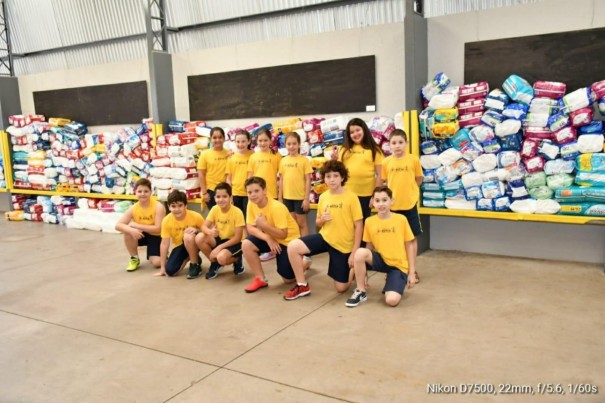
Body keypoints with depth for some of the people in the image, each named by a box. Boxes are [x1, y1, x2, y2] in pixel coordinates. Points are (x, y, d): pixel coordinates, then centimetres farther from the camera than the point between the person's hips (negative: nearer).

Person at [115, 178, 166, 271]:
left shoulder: (158, 207, -23)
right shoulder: (133, 208, -13)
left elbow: (158, 229, -27)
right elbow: (118, 226, -19)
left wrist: (137, 226, -28)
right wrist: (131, 230, -40)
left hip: (155, 236, -4)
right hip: (140, 235, 4)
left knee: (157, 263, -22)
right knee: (128, 232, -29)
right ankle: (134, 258, -4)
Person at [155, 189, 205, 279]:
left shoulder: (196, 216, -24)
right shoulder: (166, 221, -18)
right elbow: (164, 244, -13)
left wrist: (196, 230, -33)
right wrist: (162, 267, -11)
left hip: (194, 243, -3)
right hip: (179, 246, 3)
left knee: (188, 236, -37)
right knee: (170, 271, -15)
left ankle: (195, 265, -15)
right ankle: (187, 257, 17)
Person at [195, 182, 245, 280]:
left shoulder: (237, 212, -21)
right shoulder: (215, 209, -6)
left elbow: (238, 238, -20)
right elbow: (204, 226, -9)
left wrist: (219, 247, -25)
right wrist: (209, 231, -33)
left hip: (234, 243, -6)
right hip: (220, 239, 6)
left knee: (221, 257, -35)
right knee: (199, 238, -20)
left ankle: (237, 260, 2)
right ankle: (215, 263, 2)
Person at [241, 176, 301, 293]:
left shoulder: (276, 207, -31)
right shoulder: (251, 204, -11)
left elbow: (283, 234, -29)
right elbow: (250, 228, -11)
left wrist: (264, 225, -42)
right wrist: (267, 238, -26)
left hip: (288, 240, -6)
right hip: (270, 237, 6)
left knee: (288, 279, -3)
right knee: (246, 245, -22)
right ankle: (261, 279, -6)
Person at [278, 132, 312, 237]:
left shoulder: (304, 160, -7)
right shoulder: (283, 160, 5)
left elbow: (308, 180, -7)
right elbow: (281, 180, 9)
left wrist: (306, 198, -10)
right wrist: (280, 197, 7)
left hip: (300, 197, -4)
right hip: (287, 197, 4)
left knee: (301, 223, 6)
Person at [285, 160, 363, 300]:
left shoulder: (351, 197, -12)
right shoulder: (323, 197, 2)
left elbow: (359, 226, -10)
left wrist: (354, 252, -14)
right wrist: (322, 220, -12)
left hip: (344, 245, -4)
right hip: (324, 237, 4)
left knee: (341, 288, 0)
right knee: (293, 247, -20)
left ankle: (353, 270, 34)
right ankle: (302, 286, -4)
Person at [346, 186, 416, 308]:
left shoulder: (401, 219, -7)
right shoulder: (369, 222, -3)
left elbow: (409, 247, 0)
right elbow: (369, 247, 5)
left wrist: (411, 272, 0)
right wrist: (364, 273, 5)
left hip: (399, 265, -2)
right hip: (381, 260, 2)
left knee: (392, 300, -25)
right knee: (360, 253, -30)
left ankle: (391, 281, 13)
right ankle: (361, 292, -10)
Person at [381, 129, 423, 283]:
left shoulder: (414, 160, -5)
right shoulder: (386, 162, -3)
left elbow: (419, 180, 5)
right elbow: (384, 182, 7)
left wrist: (407, 190, 3)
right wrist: (395, 191, -1)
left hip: (410, 204, -1)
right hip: (392, 205, 1)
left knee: (412, 237, 7)